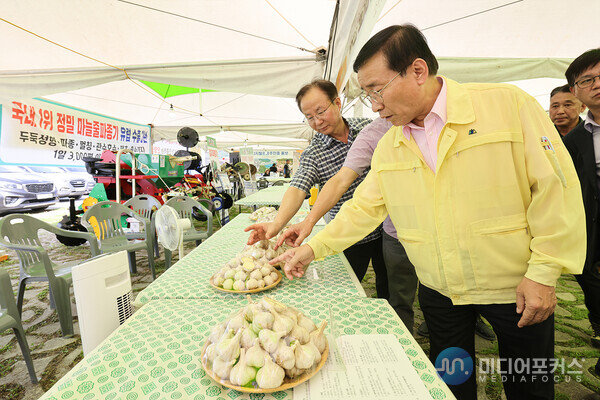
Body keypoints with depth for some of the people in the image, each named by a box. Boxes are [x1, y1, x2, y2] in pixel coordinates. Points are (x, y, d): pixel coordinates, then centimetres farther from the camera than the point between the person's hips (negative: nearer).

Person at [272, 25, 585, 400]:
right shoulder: (388, 146, -1)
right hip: (440, 292, 3)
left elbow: (555, 186, -12)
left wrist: (543, 272, -13)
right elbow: (364, 208, 3)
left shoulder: (508, 104, -13)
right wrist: (314, 248, -3)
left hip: (516, 287, -2)